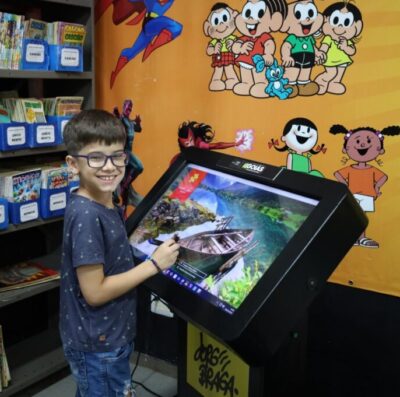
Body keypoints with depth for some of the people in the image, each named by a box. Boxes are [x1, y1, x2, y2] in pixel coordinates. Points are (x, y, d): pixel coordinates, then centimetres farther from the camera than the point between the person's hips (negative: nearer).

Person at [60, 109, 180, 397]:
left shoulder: (106, 205, 2)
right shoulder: (86, 216, -26)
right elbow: (94, 292, -25)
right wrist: (154, 264, -20)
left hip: (110, 337, 9)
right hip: (98, 345, -8)